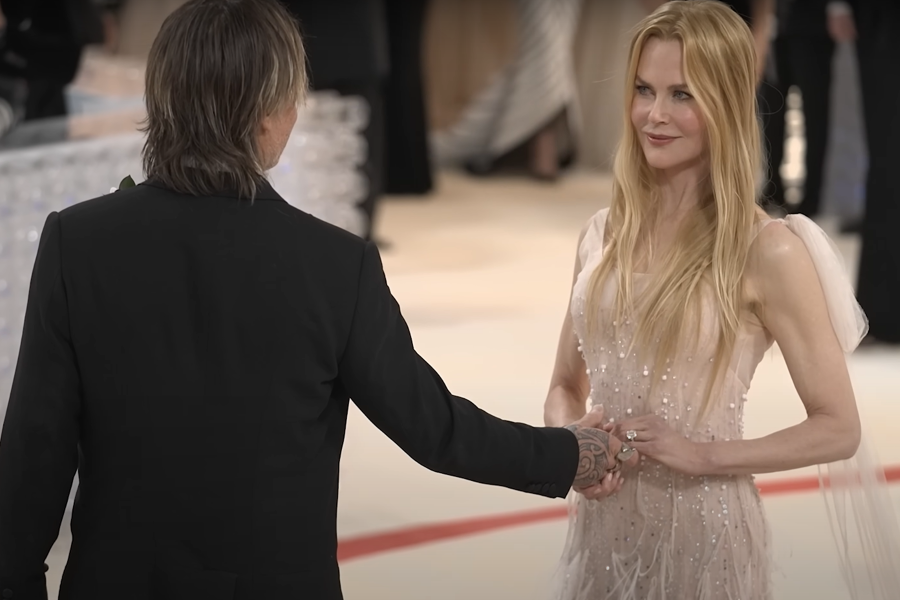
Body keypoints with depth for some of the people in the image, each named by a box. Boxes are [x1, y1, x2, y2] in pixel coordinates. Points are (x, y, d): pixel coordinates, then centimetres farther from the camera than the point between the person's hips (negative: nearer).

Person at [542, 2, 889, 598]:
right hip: (602, 527, 5)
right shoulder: (604, 234, 3)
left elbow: (838, 429, -8)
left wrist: (703, 455, -15)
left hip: (701, 531, -4)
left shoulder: (766, 251, -12)